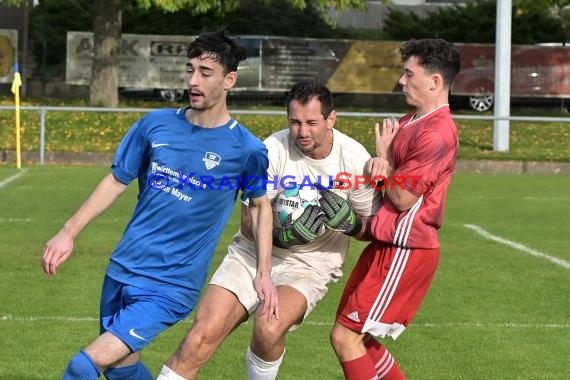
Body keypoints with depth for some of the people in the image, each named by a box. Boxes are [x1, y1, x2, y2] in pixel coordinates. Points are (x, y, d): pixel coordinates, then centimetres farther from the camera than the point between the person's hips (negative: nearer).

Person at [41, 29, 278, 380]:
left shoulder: (246, 149, -9)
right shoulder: (156, 125, 0)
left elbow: (260, 205, 8)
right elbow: (116, 182, 10)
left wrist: (264, 272, 3)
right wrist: (68, 233, 5)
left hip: (171, 286, -5)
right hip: (123, 270, 5)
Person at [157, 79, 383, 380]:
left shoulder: (355, 159, -12)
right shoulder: (273, 150, -14)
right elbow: (249, 223, -9)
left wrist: (351, 223, -22)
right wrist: (282, 236, -30)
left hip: (310, 265, -1)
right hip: (254, 253, 1)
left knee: (269, 326, -31)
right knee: (201, 337, -14)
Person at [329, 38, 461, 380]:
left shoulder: (437, 133, -19)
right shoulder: (412, 122, 13)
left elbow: (402, 198, -19)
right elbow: (391, 179, 15)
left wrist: (384, 156, -4)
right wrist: (380, 165, -9)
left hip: (406, 251, -10)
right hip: (390, 245, 10)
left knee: (345, 338, -9)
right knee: (359, 339, 14)